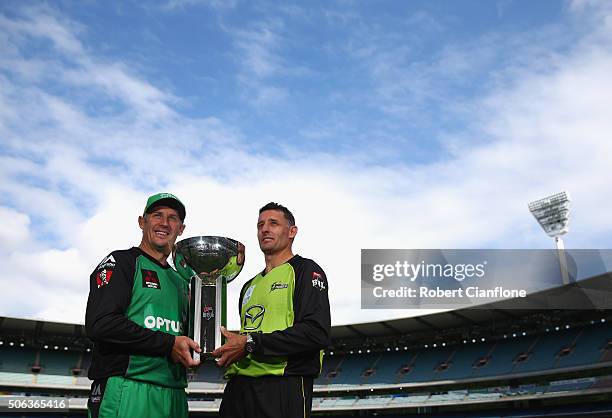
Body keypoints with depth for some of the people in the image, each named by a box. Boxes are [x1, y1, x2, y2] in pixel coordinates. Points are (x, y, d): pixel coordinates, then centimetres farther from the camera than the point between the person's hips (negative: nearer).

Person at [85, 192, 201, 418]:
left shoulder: (180, 282, 23)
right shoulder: (121, 262, 1)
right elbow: (100, 324, -14)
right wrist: (168, 344, -14)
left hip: (174, 397, 7)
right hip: (127, 396, -7)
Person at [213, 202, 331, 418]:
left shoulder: (305, 270, 1)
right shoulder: (250, 286, 25)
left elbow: (317, 333, -14)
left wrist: (250, 344, -14)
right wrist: (227, 350, 5)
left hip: (282, 386, -6)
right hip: (238, 388, 7)